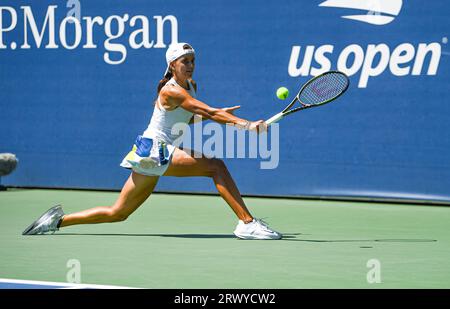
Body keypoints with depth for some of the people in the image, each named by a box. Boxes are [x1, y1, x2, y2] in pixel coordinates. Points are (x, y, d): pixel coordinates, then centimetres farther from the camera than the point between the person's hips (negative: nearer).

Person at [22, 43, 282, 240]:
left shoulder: (191, 86, 12)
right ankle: (247, 223, -25)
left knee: (118, 213, 14)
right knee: (215, 166, -21)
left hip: (159, 154, 9)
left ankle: (59, 220, 22)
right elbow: (208, 112, -26)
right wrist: (245, 124, -33)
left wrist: (219, 114, 9)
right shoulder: (171, 91, -17)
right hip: (155, 150, -9)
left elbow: (187, 117, 25)